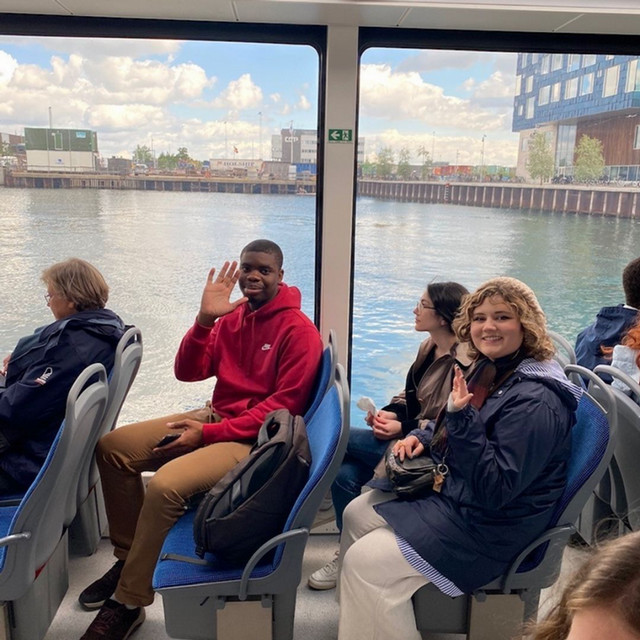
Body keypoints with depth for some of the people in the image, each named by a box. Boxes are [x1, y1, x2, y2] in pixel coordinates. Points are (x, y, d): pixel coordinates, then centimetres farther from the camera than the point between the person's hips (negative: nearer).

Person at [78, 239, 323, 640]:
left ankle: (128, 604, -5)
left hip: (257, 436, -7)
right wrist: (205, 318, -15)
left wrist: (209, 434, -19)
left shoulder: (299, 329, -12)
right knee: (113, 446, 0)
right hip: (214, 417, 8)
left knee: (165, 484, -28)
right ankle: (128, 559, 14)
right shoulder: (230, 317, 6)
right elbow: (188, 373, 2)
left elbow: (286, 405, -17)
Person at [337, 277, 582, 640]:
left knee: (366, 561, -15)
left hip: (489, 526, -10)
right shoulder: (488, 368, 3)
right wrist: (421, 438, 0)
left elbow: (497, 490, -29)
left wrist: (461, 416, -35)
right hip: (453, 491, 10)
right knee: (356, 514, 14)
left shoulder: (534, 400, -26)